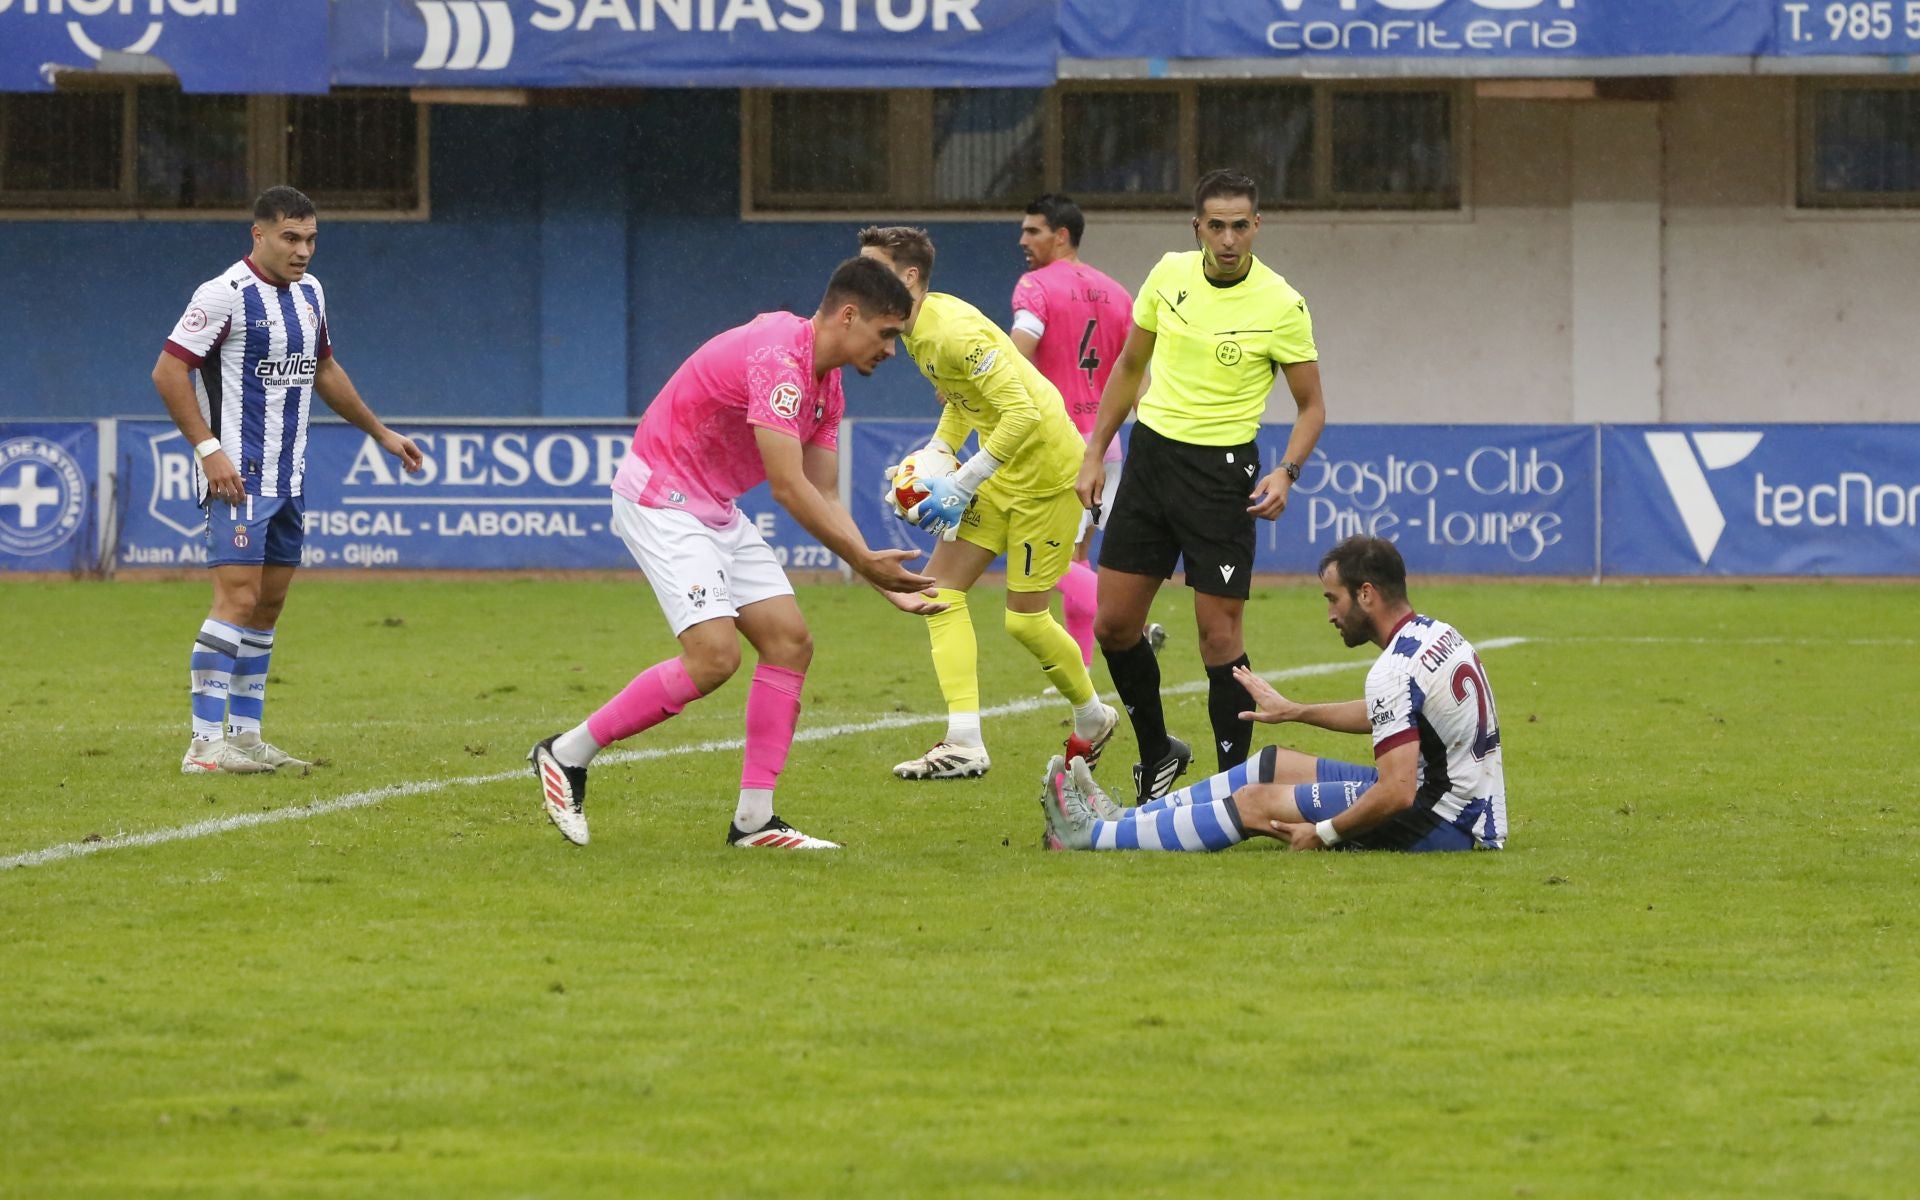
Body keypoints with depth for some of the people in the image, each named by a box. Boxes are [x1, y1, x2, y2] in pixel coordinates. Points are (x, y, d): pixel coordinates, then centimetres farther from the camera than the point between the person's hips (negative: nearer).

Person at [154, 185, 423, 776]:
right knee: (238, 598, -15)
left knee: (268, 604, 9)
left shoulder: (309, 292, 12)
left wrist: (379, 432, 31)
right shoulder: (225, 295, -13)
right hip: (237, 476, -8)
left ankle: (244, 735, 15)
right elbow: (168, 371, -14)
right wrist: (208, 449, -19)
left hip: (288, 477, 8)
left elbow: (324, 369, 28)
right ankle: (205, 743, -17)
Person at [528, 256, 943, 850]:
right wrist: (862, 560, -25)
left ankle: (754, 820, 1)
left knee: (790, 643, 0)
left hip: (715, 509, 10)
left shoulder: (826, 385, 8)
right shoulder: (778, 357, -24)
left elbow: (825, 499, 10)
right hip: (661, 500, -10)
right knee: (714, 657, -20)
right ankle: (565, 755, -5)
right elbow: (790, 488, -27)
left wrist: (883, 578, 1)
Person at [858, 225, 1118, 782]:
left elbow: (1022, 413, -30)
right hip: (1006, 470, 10)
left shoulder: (954, 330, -26)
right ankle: (964, 744, -6)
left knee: (1025, 619, -2)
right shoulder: (916, 328, 4)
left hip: (1047, 471, -10)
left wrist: (961, 485, -27)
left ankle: (1092, 717, 26)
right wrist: (935, 454, 5)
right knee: (941, 588, -2)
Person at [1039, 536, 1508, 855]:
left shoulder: (1395, 671, -23)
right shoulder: (1435, 632, 9)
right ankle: (1123, 819, 22)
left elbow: (1397, 794, -28)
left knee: (1257, 803, -5)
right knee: (1274, 765, 16)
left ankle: (1094, 834, 3)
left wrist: (1323, 834, -16)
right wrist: (1295, 711, 36)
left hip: (1442, 821, -10)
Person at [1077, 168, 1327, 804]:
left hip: (1222, 467, -5)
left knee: (1219, 633, -7)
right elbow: (1130, 366, 13)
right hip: (1151, 451, 5)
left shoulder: (1282, 305, -12)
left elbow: (1311, 405, -3)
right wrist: (1095, 453, 11)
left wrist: (1286, 472, -19)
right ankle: (1157, 752, 26)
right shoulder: (1170, 274, 1)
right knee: (1113, 624, 5)